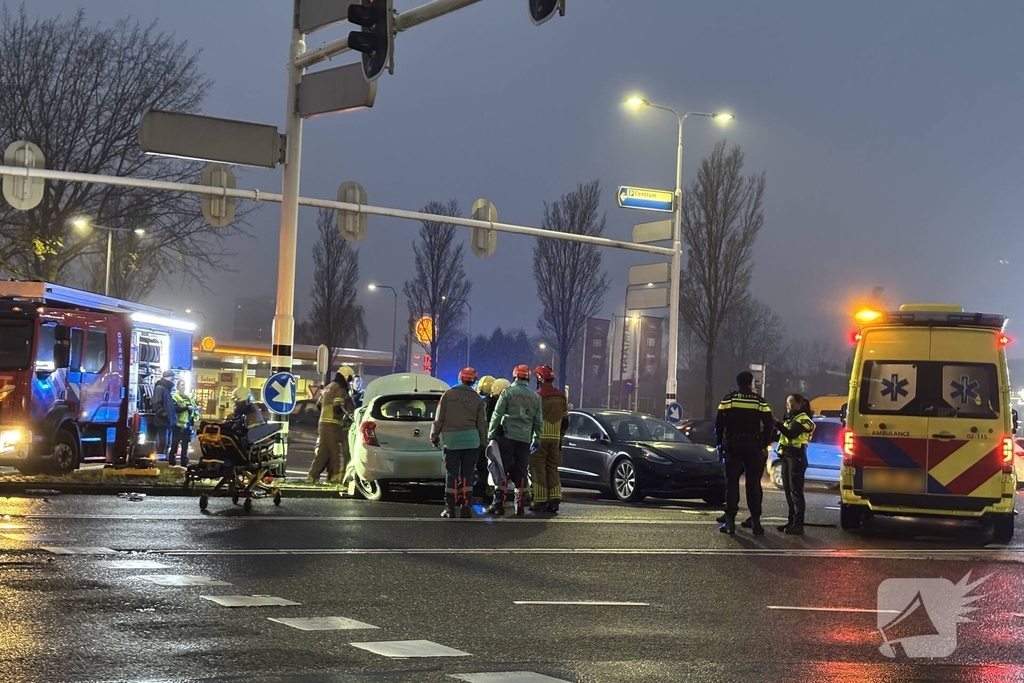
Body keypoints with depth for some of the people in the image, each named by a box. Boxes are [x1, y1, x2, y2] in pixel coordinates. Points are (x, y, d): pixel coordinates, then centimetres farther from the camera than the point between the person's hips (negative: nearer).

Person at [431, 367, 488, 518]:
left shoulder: (448, 395, -2)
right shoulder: (476, 399, 1)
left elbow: (439, 418, -1)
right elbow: (482, 423, 3)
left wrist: (434, 435, 10)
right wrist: (483, 441, 13)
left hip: (451, 439, 0)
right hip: (471, 440, 0)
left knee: (451, 475, 4)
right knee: (466, 474, 5)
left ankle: (450, 508, 3)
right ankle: (466, 508, 2)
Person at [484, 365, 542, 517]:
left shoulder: (508, 393, -3)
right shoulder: (535, 397, 11)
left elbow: (497, 415, -5)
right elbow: (538, 421, 13)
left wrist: (491, 434, 2)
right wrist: (537, 440, 19)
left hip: (508, 436, -4)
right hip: (525, 439, 4)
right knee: (521, 472, 7)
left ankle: (499, 504, -8)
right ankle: (520, 507, 6)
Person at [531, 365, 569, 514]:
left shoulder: (538, 396, -11)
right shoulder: (561, 397, 11)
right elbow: (565, 420, 16)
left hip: (540, 438, -6)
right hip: (555, 439, 6)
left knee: (538, 468, -1)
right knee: (552, 468, 12)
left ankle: (540, 501, -2)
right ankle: (555, 498, 4)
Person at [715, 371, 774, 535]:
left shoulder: (728, 400, 0)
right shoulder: (760, 401, -1)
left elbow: (719, 423, -1)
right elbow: (769, 425, -3)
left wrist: (720, 443, 7)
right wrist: (764, 445, 4)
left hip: (733, 446, 0)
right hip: (754, 446, 0)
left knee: (732, 483, 2)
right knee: (753, 484, 5)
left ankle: (730, 521, -4)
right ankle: (755, 522, 2)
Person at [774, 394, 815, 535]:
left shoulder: (803, 419, -8)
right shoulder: (790, 418, 19)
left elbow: (791, 434, -23)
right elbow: (784, 436, 12)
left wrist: (777, 423, -24)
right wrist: (775, 427, -2)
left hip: (796, 457, -9)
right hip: (786, 456, 9)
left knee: (795, 490, -11)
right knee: (788, 490, 10)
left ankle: (798, 525, -12)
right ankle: (792, 521, 15)